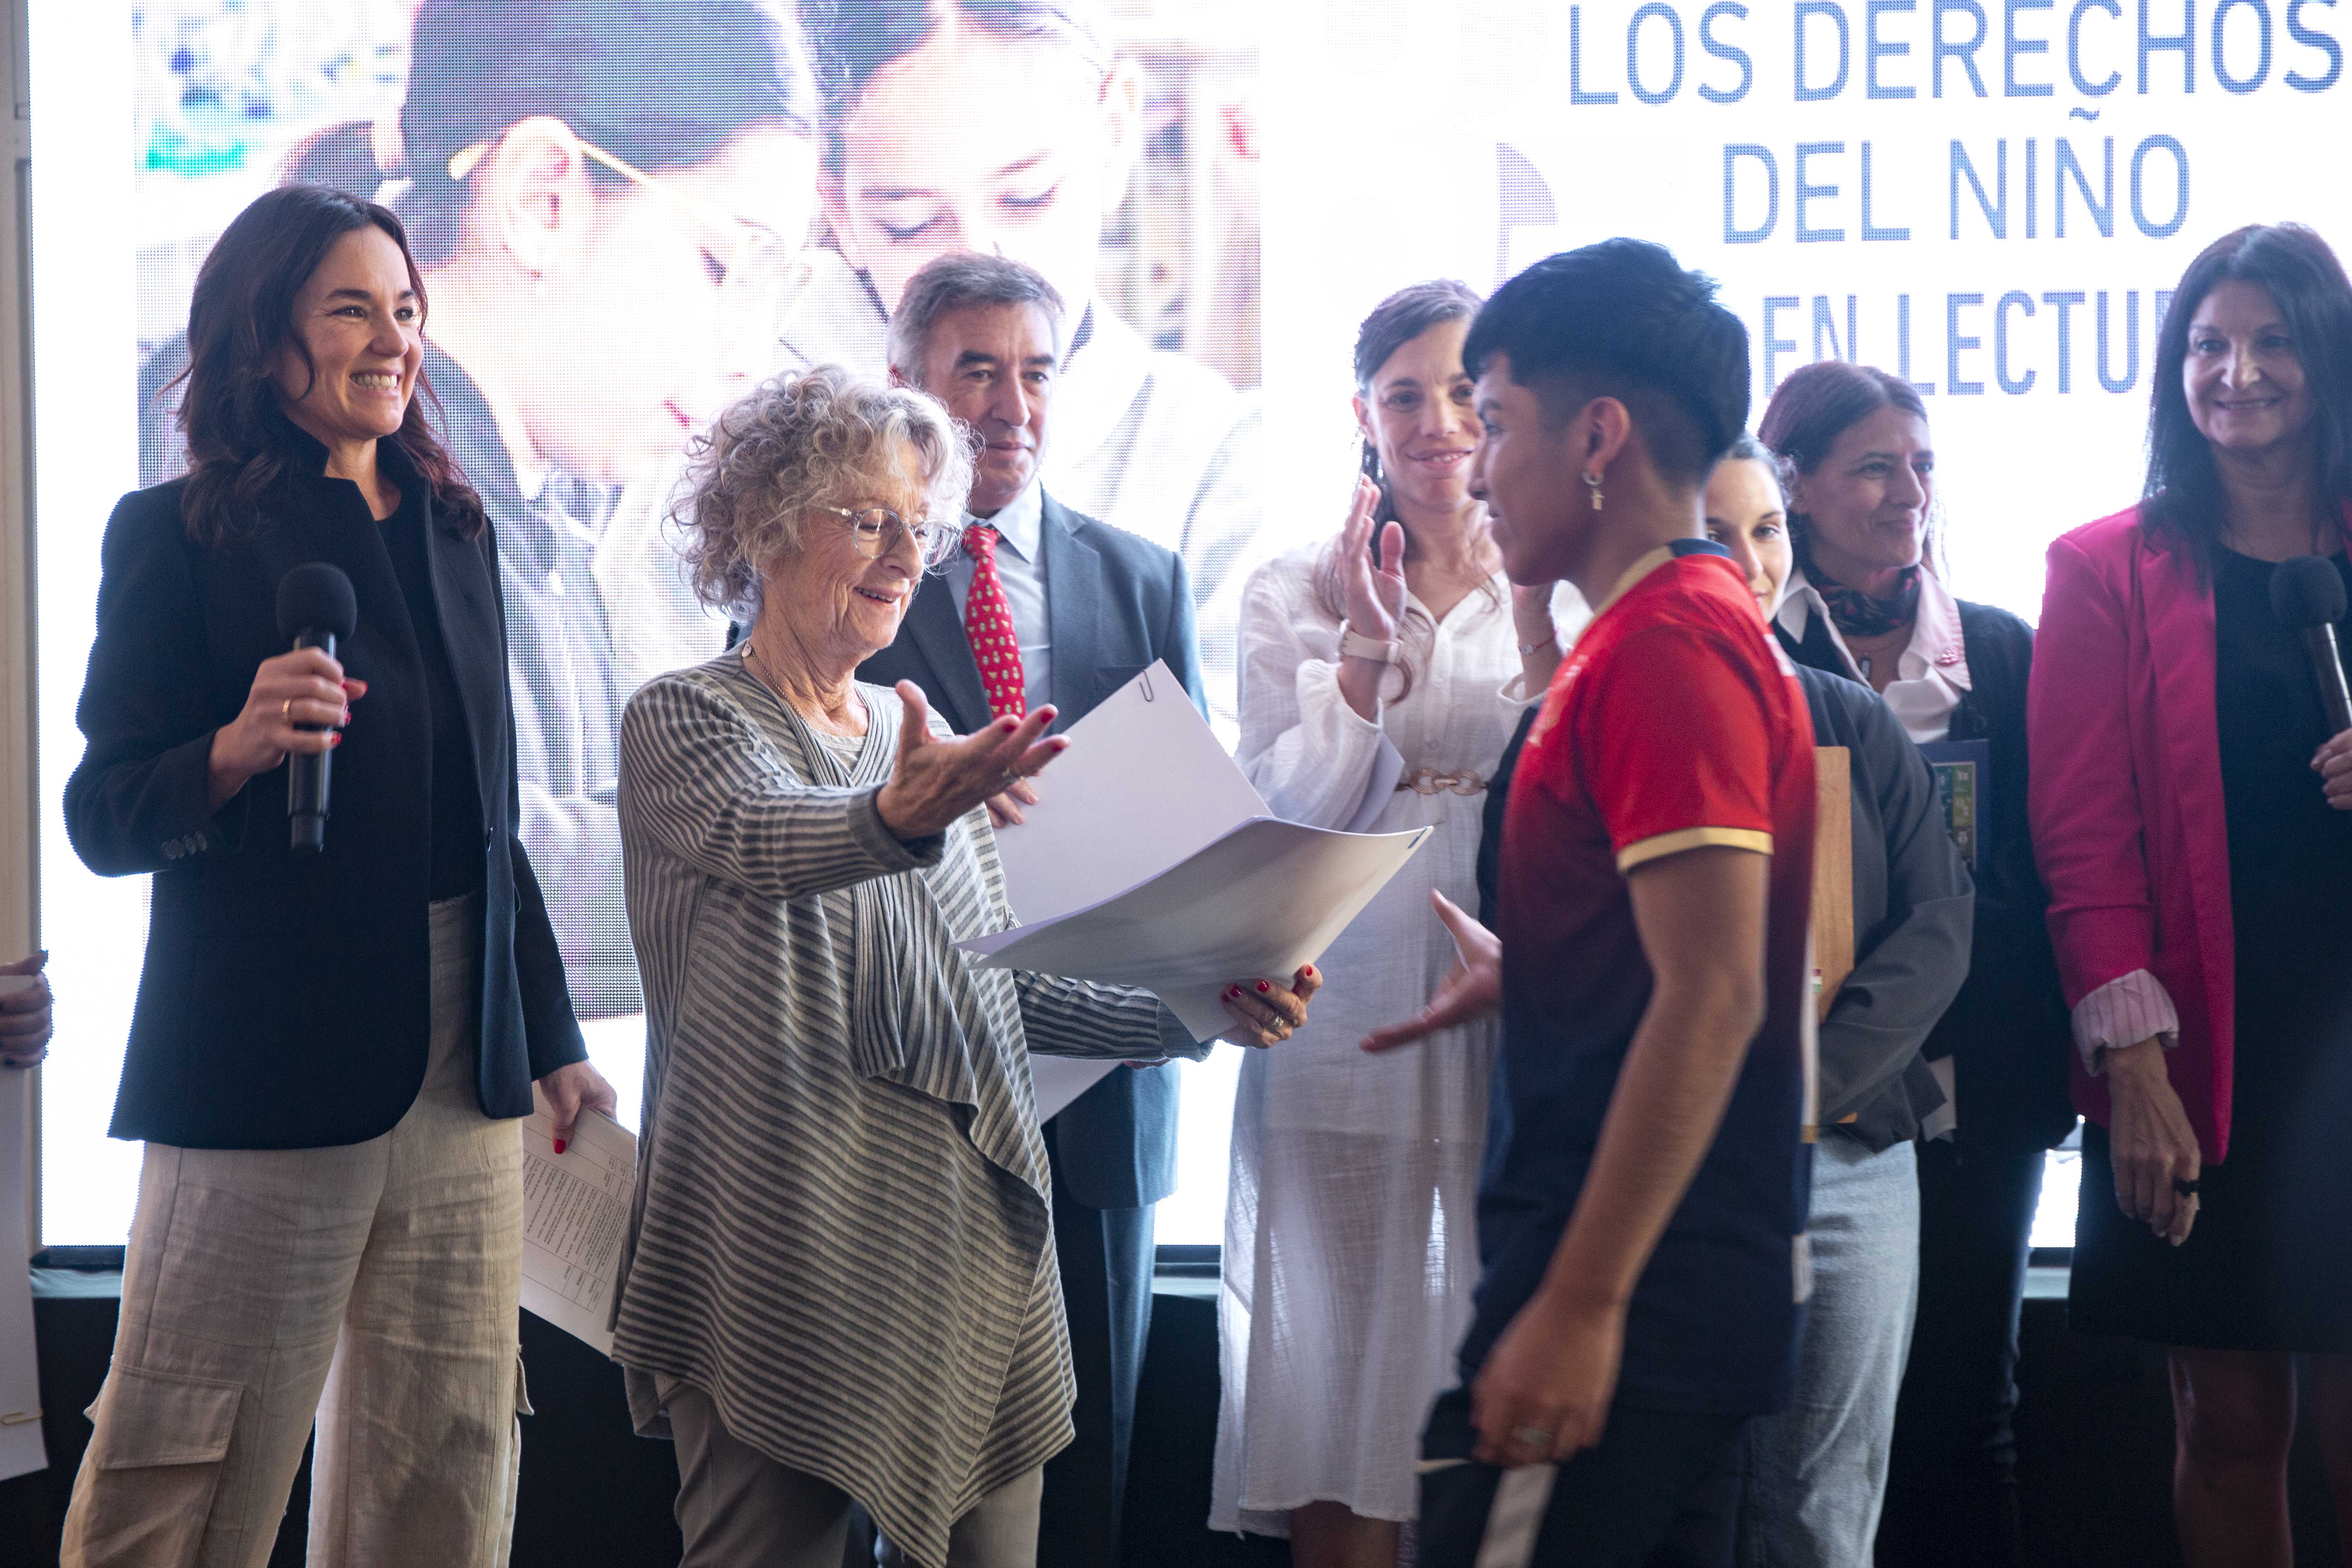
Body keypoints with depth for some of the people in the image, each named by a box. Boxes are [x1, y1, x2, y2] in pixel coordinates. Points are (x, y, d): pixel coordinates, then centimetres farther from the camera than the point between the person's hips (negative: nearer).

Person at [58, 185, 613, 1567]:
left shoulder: (454, 532, 17)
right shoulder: (178, 536, -1)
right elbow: (106, 820, -4)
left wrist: (556, 1042, 20)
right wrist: (239, 746, -24)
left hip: (463, 1067, 6)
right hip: (265, 1067, -6)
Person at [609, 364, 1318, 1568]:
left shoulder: (920, 737, 18)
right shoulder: (685, 721, -2)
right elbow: (754, 839, -25)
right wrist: (896, 821, -47)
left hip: (969, 1239, 6)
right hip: (785, 1255, -6)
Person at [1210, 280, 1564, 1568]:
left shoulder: (1560, 589, 8)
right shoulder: (1294, 593, 8)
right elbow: (1286, 822, 0)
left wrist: (1537, 627, -13)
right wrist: (1367, 650, -11)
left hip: (1517, 1032, 0)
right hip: (1349, 1031, 0)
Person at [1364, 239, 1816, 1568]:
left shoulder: (1670, 644, -14)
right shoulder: (1670, 625, 17)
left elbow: (1711, 996, -22)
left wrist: (1581, 1304, -24)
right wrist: (1522, 976, 22)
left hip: (1630, 1292, -11)